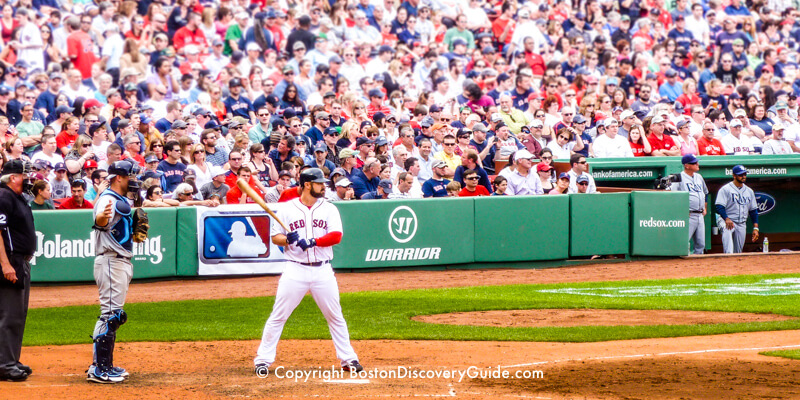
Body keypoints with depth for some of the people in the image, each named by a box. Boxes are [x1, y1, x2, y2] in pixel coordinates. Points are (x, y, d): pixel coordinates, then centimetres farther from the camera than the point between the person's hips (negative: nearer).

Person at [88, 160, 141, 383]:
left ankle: (105, 365, 21)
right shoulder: (108, 199, -14)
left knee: (114, 314, 14)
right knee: (110, 313, -13)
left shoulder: (123, 201, 17)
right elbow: (100, 221, -37)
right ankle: (98, 370, -15)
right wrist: (102, 217, -58)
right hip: (111, 262, -11)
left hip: (123, 262, 11)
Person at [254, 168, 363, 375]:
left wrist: (312, 242, -21)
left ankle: (348, 358, 19)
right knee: (278, 316, -3)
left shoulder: (329, 209, 5)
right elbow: (275, 237, 4)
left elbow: (336, 236, -8)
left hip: (322, 270, 2)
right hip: (295, 270, -2)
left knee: (335, 316, 9)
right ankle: (263, 359, 3)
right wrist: (288, 239, -17)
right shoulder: (287, 210, 3)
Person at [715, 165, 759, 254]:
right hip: (725, 220, -6)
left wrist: (755, 228, 9)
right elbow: (719, 207, -12)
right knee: (726, 231, -40)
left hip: (741, 224, 6)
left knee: (738, 252, 4)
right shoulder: (725, 189, -3)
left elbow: (754, 210, 18)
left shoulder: (749, 191, 16)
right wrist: (727, 219, -29)